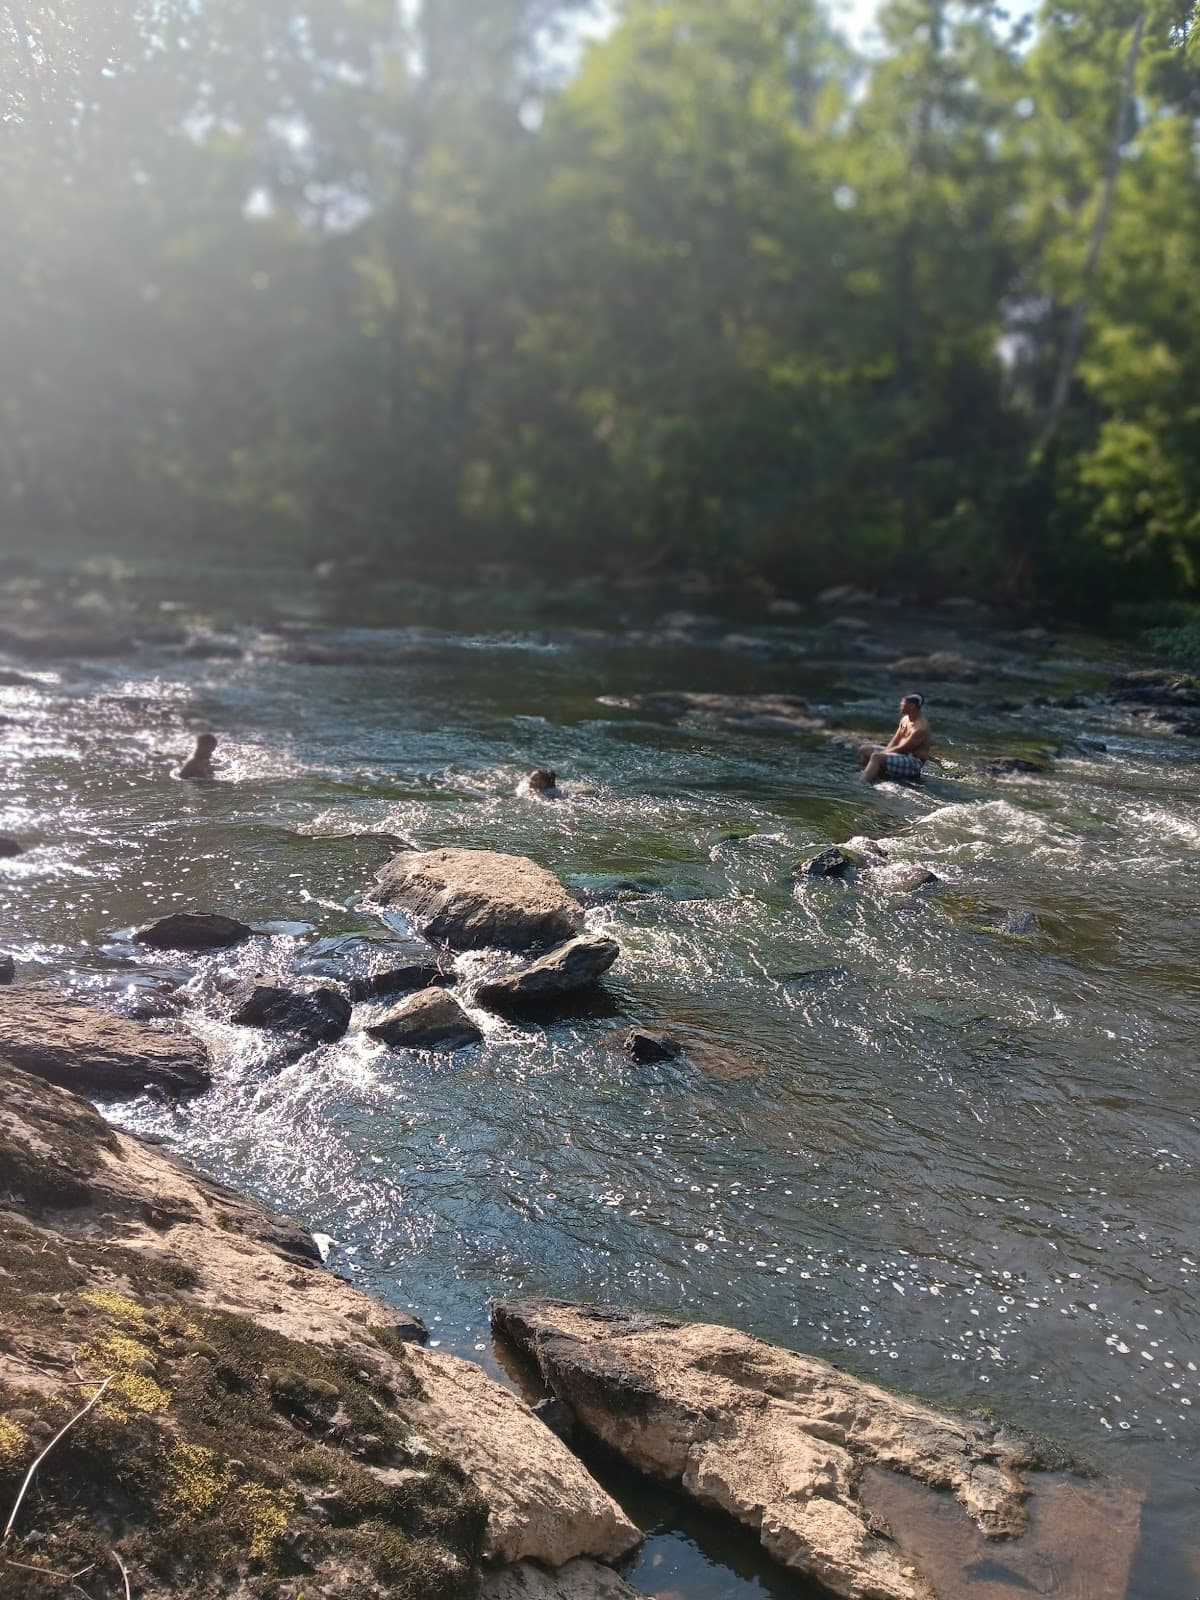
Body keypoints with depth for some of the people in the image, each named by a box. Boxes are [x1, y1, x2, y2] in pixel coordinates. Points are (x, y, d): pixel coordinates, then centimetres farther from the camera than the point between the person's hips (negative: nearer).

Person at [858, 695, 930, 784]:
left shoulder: (920, 727, -22)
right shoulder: (905, 719, 7)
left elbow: (902, 748, -22)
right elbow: (894, 741, 7)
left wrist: (881, 753, -16)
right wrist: (884, 752, -9)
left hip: (914, 763, -10)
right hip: (902, 754, 10)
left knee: (877, 757, -32)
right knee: (863, 749, 9)